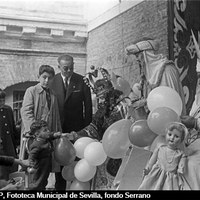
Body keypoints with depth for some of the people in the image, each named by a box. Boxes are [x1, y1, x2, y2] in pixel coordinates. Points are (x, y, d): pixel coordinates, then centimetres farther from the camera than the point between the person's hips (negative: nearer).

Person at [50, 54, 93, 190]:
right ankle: (60, 186, 22)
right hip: (58, 127, 2)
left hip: (77, 128, -1)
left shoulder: (82, 81, -2)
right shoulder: (53, 81, 1)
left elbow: (88, 105, 0)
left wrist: (87, 126, -4)